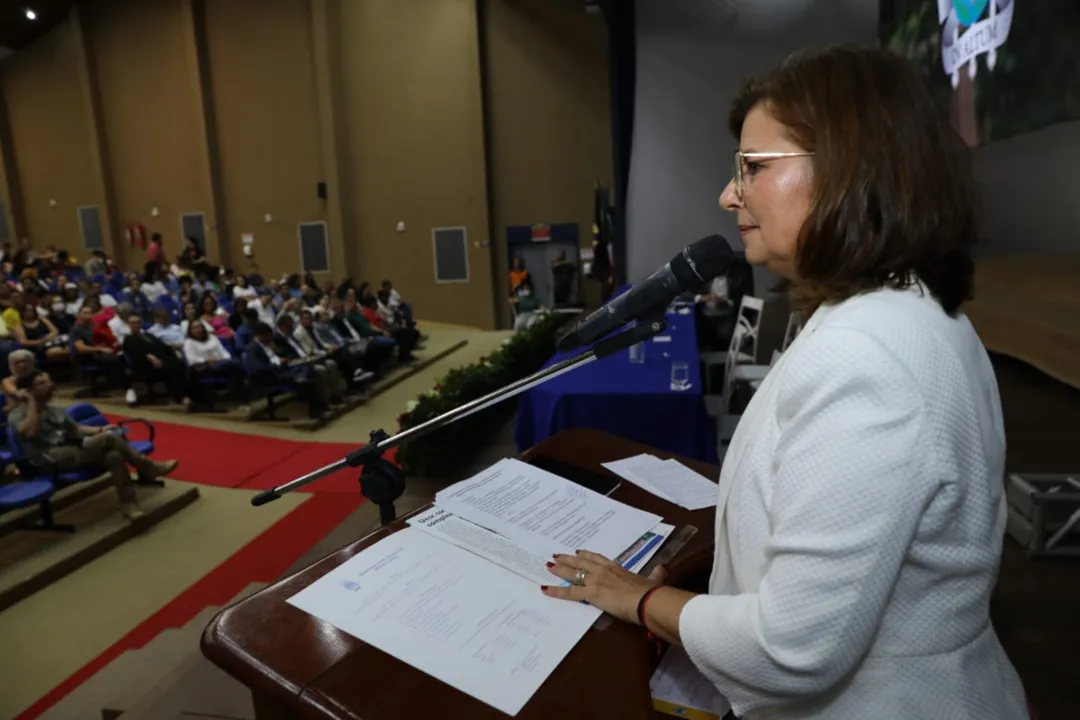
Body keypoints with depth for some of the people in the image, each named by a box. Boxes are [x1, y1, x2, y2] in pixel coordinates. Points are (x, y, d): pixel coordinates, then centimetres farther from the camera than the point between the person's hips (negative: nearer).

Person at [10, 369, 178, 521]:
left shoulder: (54, 410, 21)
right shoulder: (17, 414, 1)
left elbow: (76, 429, 25)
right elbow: (30, 432, -20)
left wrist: (100, 429, 7)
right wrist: (32, 402, -11)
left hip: (74, 452, 7)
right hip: (52, 459, -7)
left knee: (114, 456, -26)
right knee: (108, 439, -26)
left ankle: (128, 504, -26)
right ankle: (148, 468, -13)